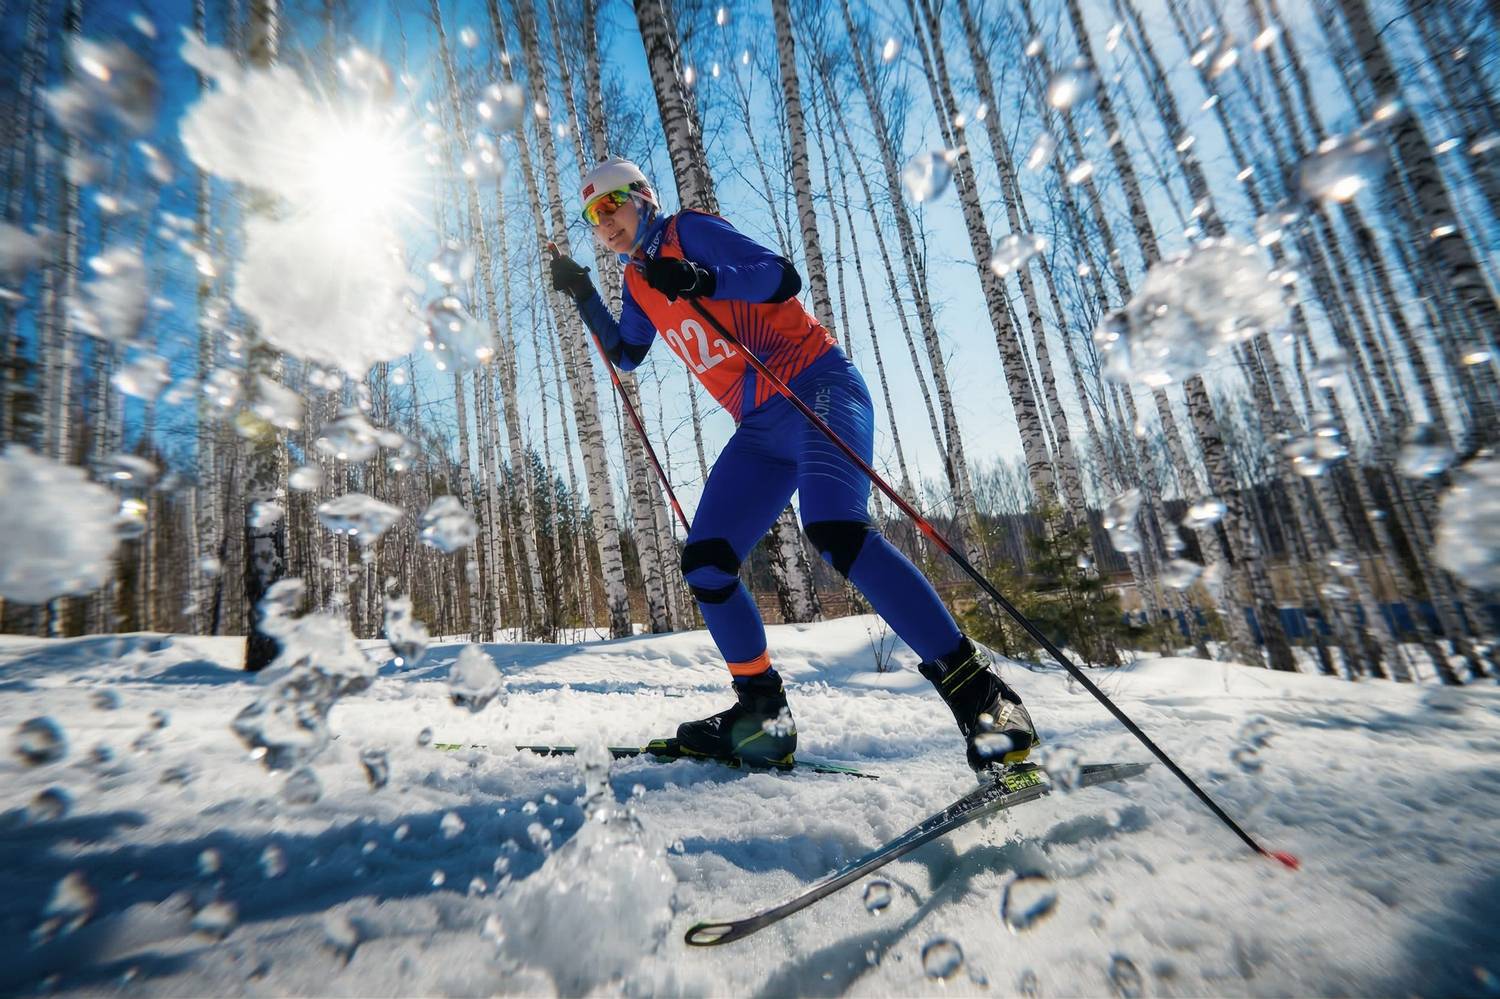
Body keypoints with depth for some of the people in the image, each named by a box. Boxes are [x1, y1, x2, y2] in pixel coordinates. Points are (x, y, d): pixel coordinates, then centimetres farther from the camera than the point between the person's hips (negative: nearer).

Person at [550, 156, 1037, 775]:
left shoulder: (689, 230, 3)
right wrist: (583, 295, 25)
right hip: (760, 429, 8)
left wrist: (703, 279, -23)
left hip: (818, 387, -7)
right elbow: (625, 356, 34)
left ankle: (978, 691, -21)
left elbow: (782, 276, -9)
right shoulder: (638, 280, 23)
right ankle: (764, 714, 9)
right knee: (703, 563, -3)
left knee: (835, 530, -33)